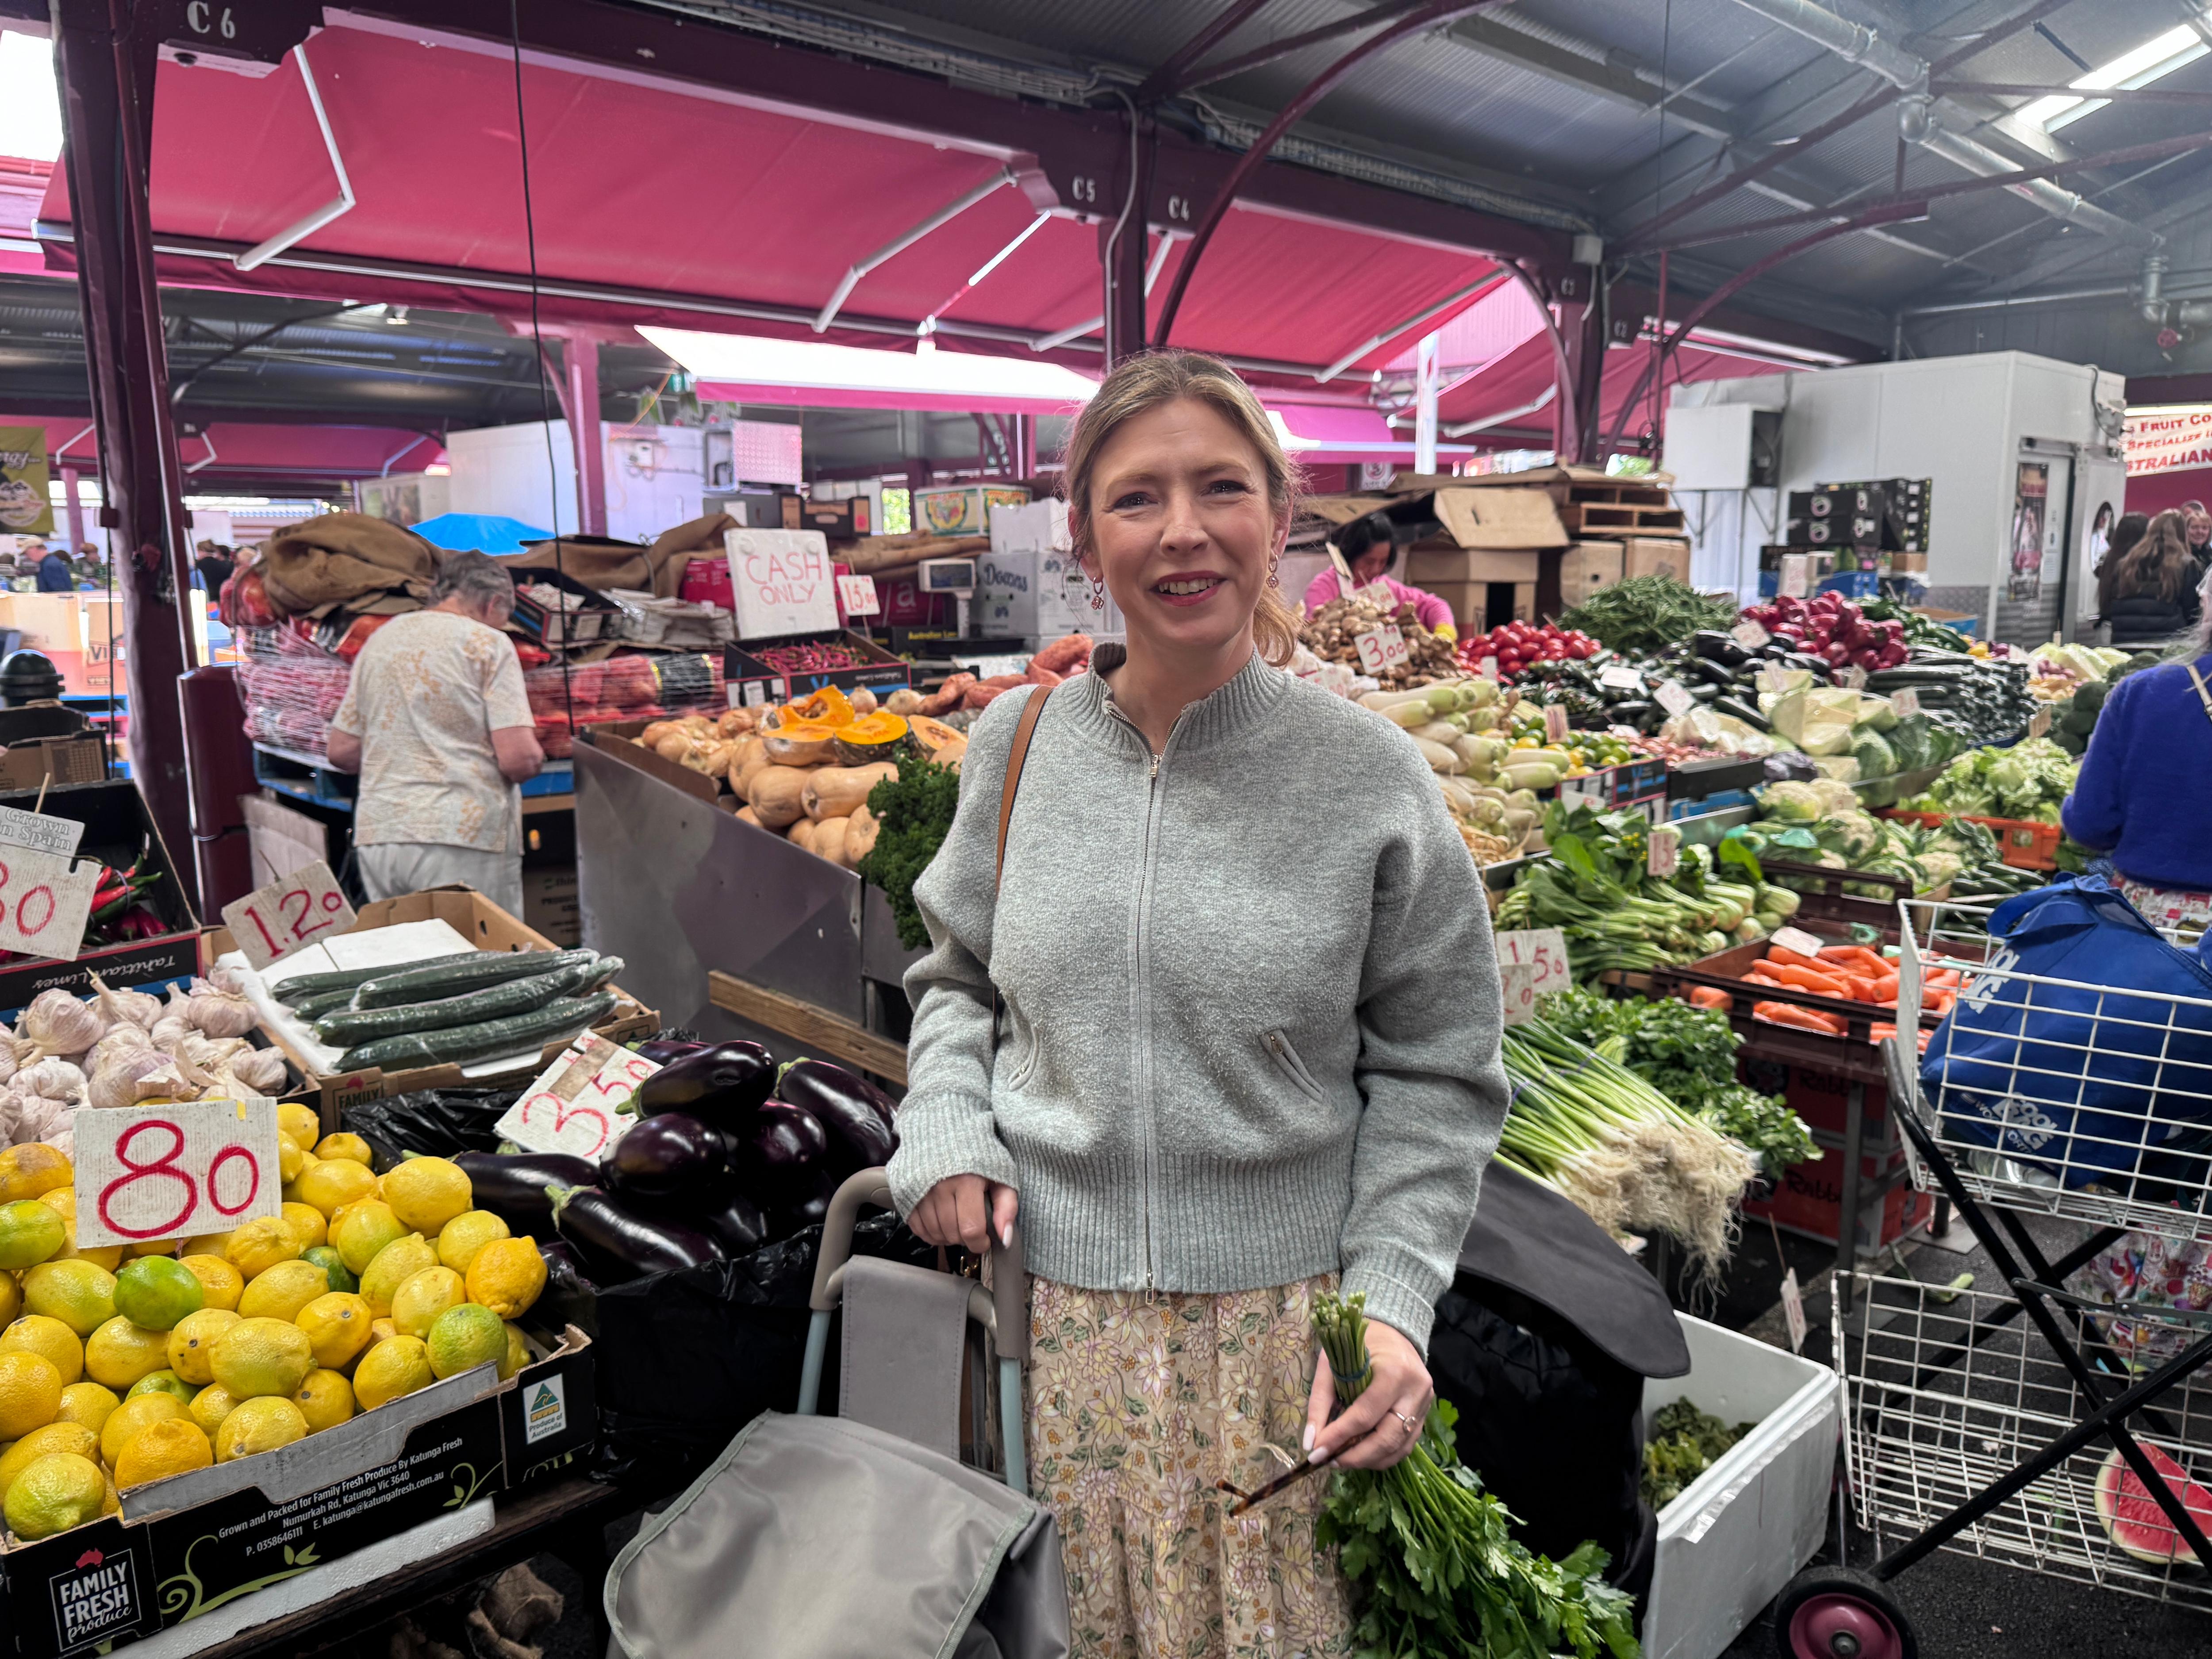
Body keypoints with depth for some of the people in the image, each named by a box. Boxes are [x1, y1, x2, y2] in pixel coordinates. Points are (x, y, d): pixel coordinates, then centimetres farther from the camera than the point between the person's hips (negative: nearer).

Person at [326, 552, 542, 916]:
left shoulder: (379, 639, 16)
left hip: (376, 835, 6)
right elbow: (519, 759, -13)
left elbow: (341, 752, 16)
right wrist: (535, 759, 9)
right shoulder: (488, 643, -3)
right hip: (460, 837, -6)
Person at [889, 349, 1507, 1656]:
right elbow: (958, 977, 12)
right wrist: (946, 1135, -4)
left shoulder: (1368, 778, -9)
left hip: (1279, 1320, -1)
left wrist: (1391, 1298, -10)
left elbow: (1437, 1073, -2)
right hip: (1047, 1305, 2)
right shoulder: (1018, 744, -2)